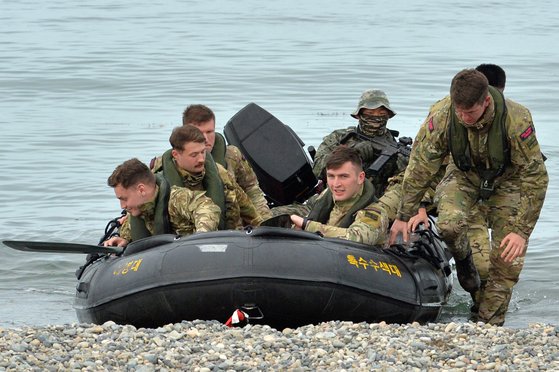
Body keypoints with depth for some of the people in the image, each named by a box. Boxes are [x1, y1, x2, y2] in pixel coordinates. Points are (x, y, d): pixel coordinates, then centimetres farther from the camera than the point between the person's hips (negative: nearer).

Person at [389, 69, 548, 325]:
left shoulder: (516, 120, -34)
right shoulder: (441, 116, -29)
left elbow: (534, 178, -24)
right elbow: (420, 167, -16)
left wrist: (522, 231, -25)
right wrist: (405, 215, -10)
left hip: (507, 179, -1)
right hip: (465, 174, 1)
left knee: (508, 255, -11)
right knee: (450, 223, -28)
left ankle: (490, 321, 3)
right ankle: (463, 260, 6)